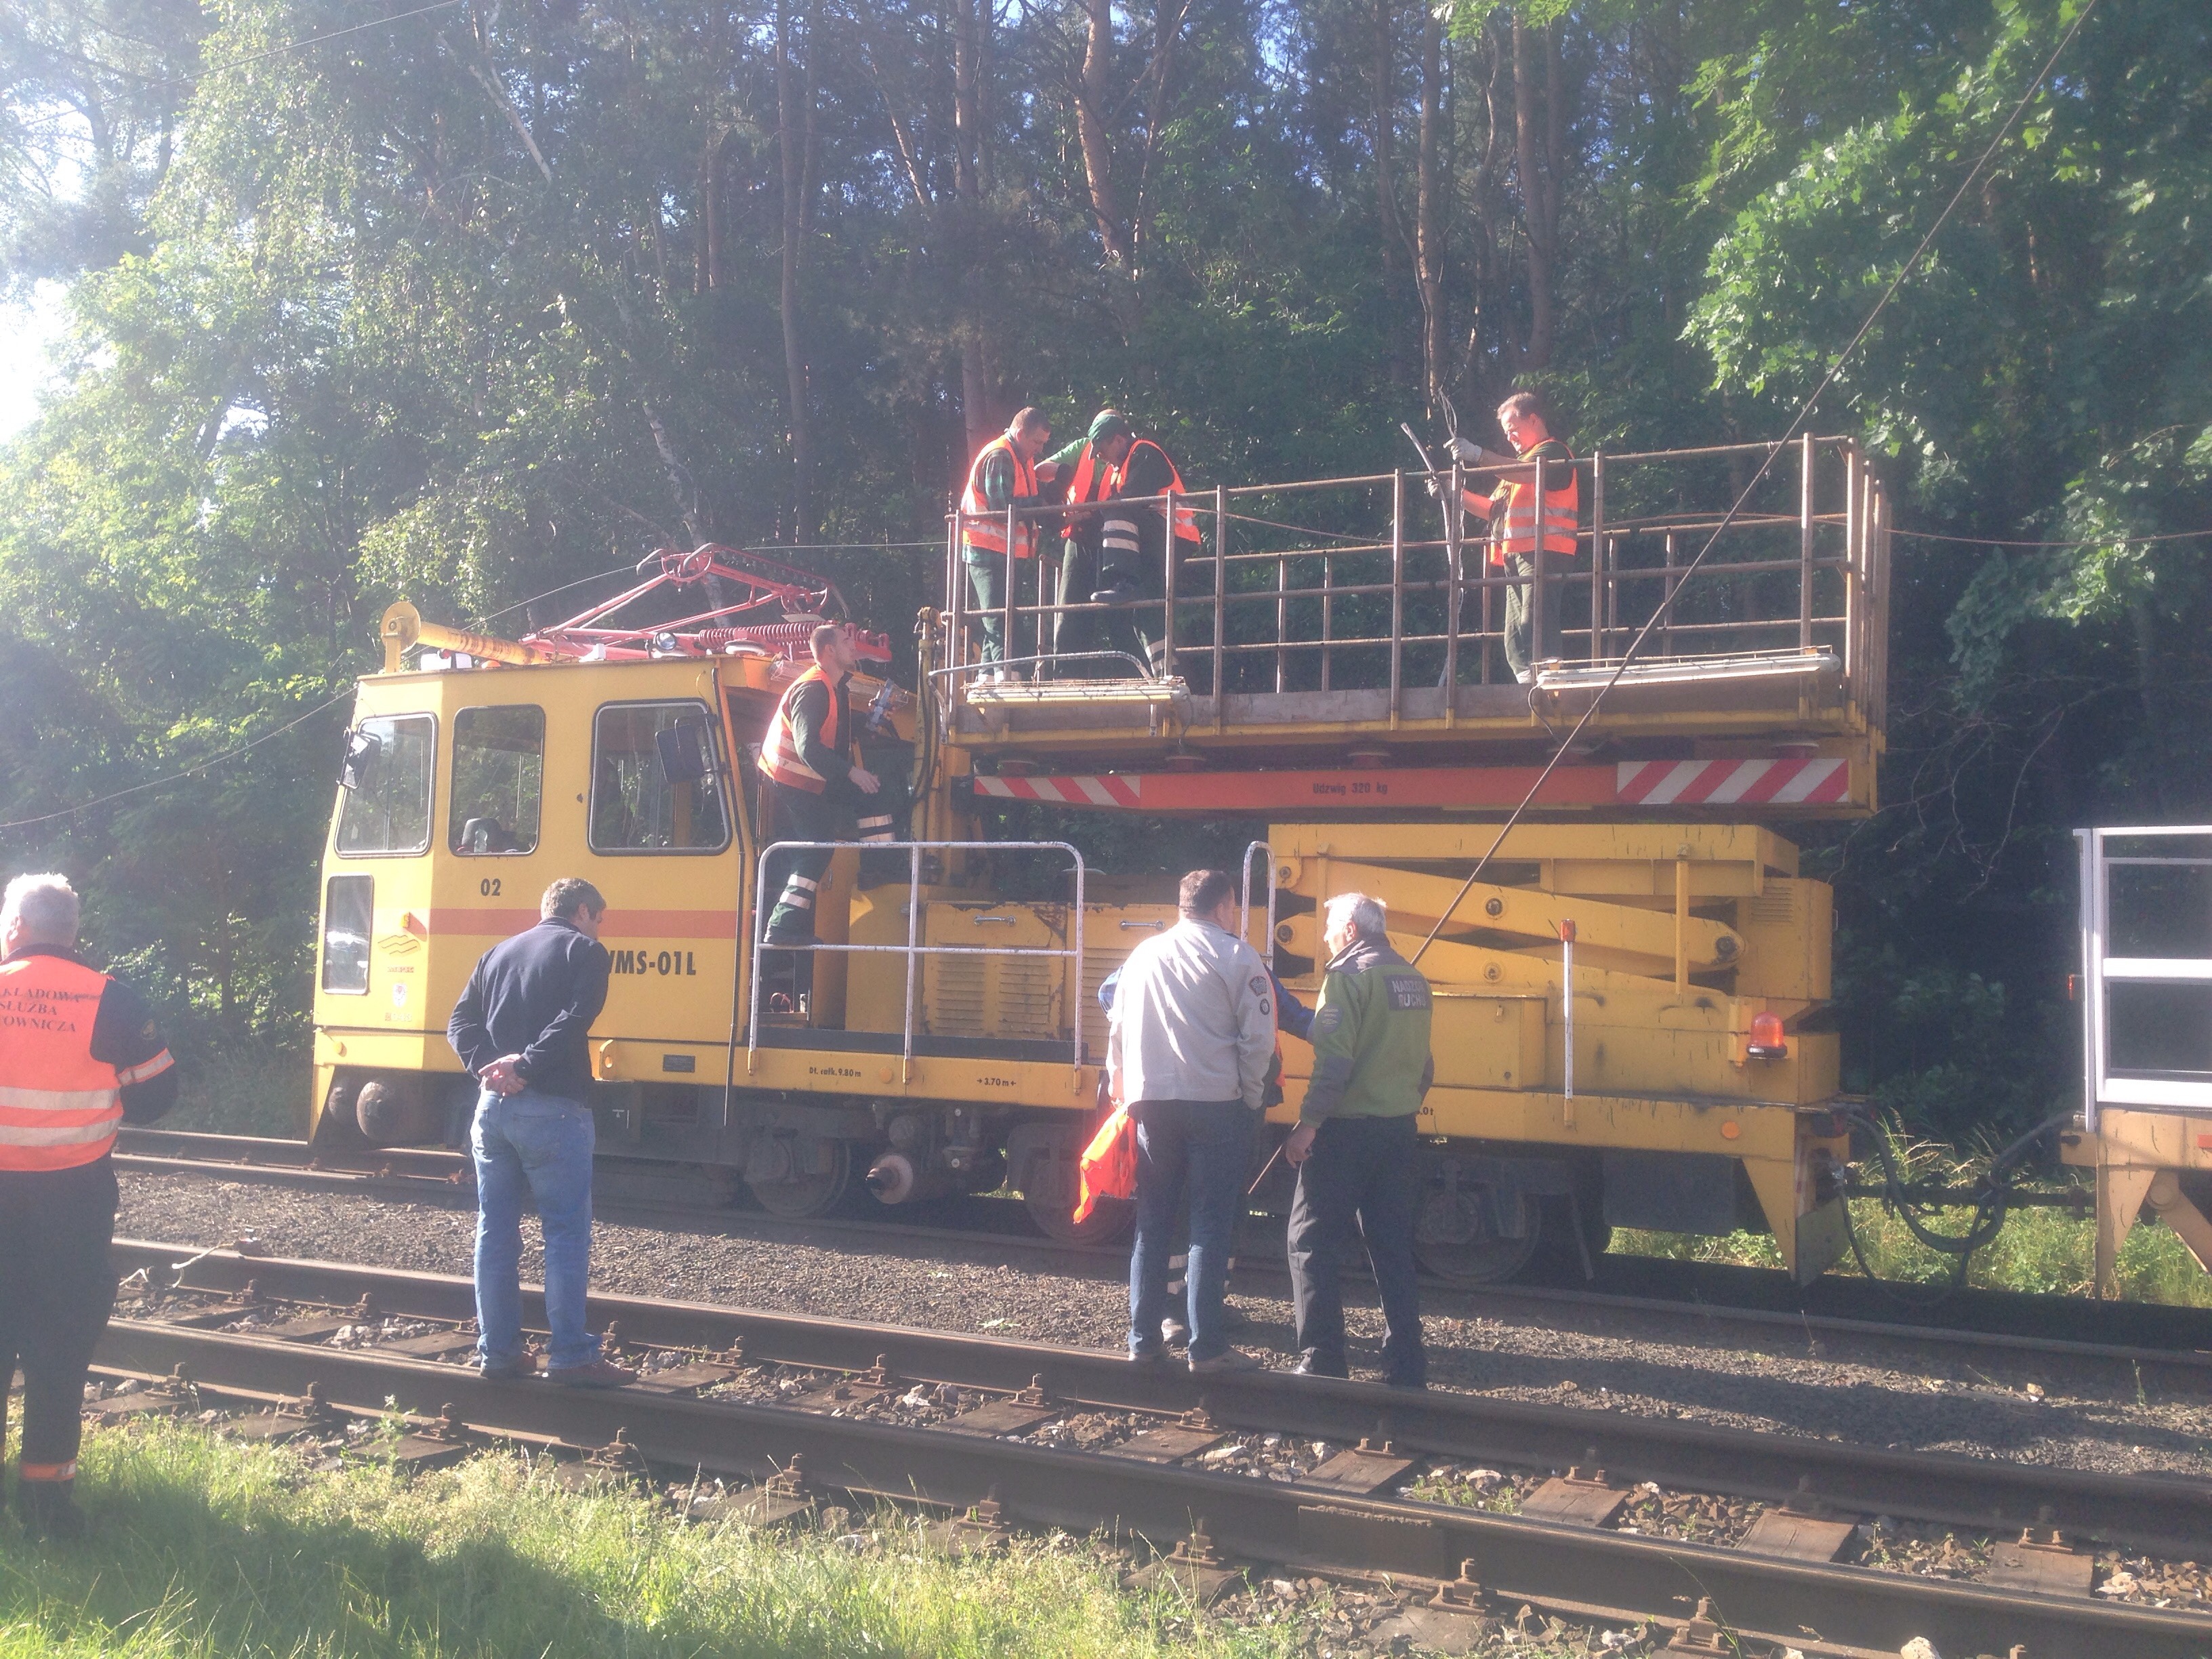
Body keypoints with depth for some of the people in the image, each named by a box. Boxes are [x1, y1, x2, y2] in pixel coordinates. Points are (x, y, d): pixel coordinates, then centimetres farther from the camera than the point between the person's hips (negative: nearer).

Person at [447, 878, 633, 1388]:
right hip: (553, 1109, -6)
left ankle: (498, 1351, 17)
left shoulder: (496, 955, 19)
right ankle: (572, 1356, 1)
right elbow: (574, 1020, -16)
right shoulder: (586, 951, 0)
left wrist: (487, 1066, -5)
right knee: (567, 1232, 0)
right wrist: (525, 1068, -16)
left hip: (493, 1105, 6)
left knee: (495, 1231, 11)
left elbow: (460, 1023, 8)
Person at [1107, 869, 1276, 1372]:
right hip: (1215, 1104, -4)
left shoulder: (1144, 954, 11)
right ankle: (1206, 1346, 0)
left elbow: (1117, 1032, 13)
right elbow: (1258, 1038, -8)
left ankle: (1142, 1338, 15)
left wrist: (1124, 1090, 22)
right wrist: (1250, 1098, 4)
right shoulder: (1237, 957, -3)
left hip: (1152, 1104, 5)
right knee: (1211, 1225, 0)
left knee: (1152, 1223, 12)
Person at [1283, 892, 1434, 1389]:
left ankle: (1321, 1362, 0)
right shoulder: (1411, 979, 13)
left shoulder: (1349, 974, -11)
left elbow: (1335, 1059, -20)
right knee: (1393, 1249, 12)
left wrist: (1308, 1123, -18)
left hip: (1348, 1129, -8)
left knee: (1312, 1243, 1)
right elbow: (1423, 1063, 19)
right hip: (1399, 1132, 8)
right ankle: (1406, 1364, 14)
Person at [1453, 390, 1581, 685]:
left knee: (1534, 629, -21)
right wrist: (1457, 494, 17)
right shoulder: (1524, 461, 32)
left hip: (1543, 553, -10)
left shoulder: (1554, 451, 2)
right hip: (1519, 557, 10)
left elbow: (1529, 474, -21)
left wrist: (1478, 455, -24)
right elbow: (1493, 510, 30)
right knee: (1515, 641, 5)